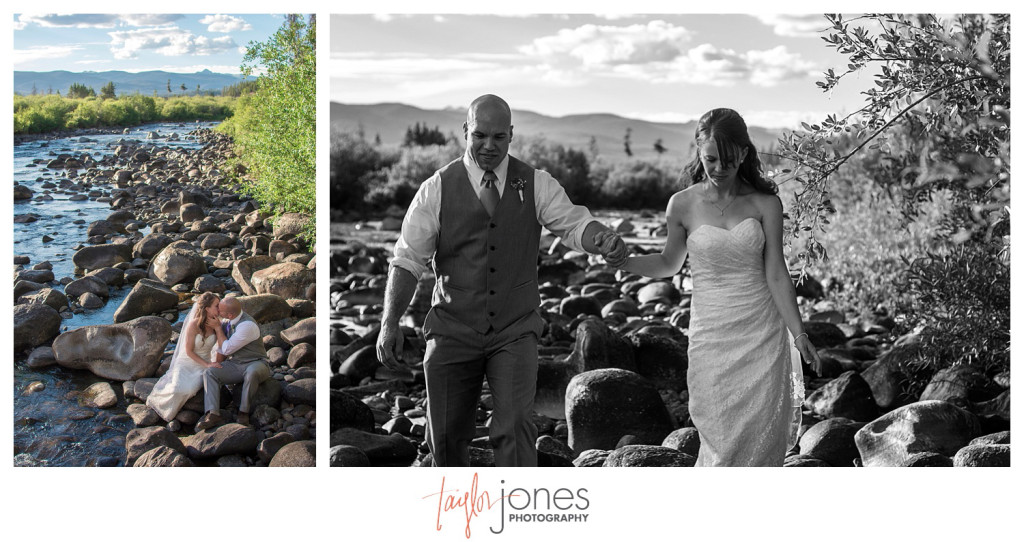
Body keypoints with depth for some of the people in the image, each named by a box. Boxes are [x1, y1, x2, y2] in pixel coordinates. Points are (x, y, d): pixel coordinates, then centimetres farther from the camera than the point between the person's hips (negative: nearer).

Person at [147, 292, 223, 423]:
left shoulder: (216, 324, -4)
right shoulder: (194, 324, -19)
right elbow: (189, 351, -14)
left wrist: (218, 328, -21)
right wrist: (207, 364, -20)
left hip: (204, 365, 4)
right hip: (187, 363, -4)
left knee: (191, 388, -25)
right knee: (179, 389, -28)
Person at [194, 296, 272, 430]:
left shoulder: (248, 325, -23)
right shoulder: (228, 322, 3)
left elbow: (226, 349, -18)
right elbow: (222, 347, 17)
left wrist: (218, 328, -12)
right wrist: (217, 365, 9)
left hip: (255, 364, -7)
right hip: (234, 365, 7)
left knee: (252, 372, -41)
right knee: (209, 372, -17)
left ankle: (243, 412, -25)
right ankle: (213, 414, -30)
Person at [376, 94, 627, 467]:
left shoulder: (536, 185, 1)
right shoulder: (437, 190, -3)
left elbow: (573, 223, -10)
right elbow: (407, 260, -4)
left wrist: (605, 240, -34)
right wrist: (389, 323, -15)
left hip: (514, 334, 0)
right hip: (453, 332, 0)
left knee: (515, 426, -15)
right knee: (446, 435, 9)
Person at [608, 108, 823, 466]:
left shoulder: (765, 204, -1)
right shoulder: (683, 204, -2)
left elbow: (776, 274, -2)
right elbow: (670, 264, 12)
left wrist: (799, 334, -7)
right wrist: (624, 261, -5)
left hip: (763, 333, 1)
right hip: (712, 334, -1)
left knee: (762, 438, 2)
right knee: (722, 439, -1)